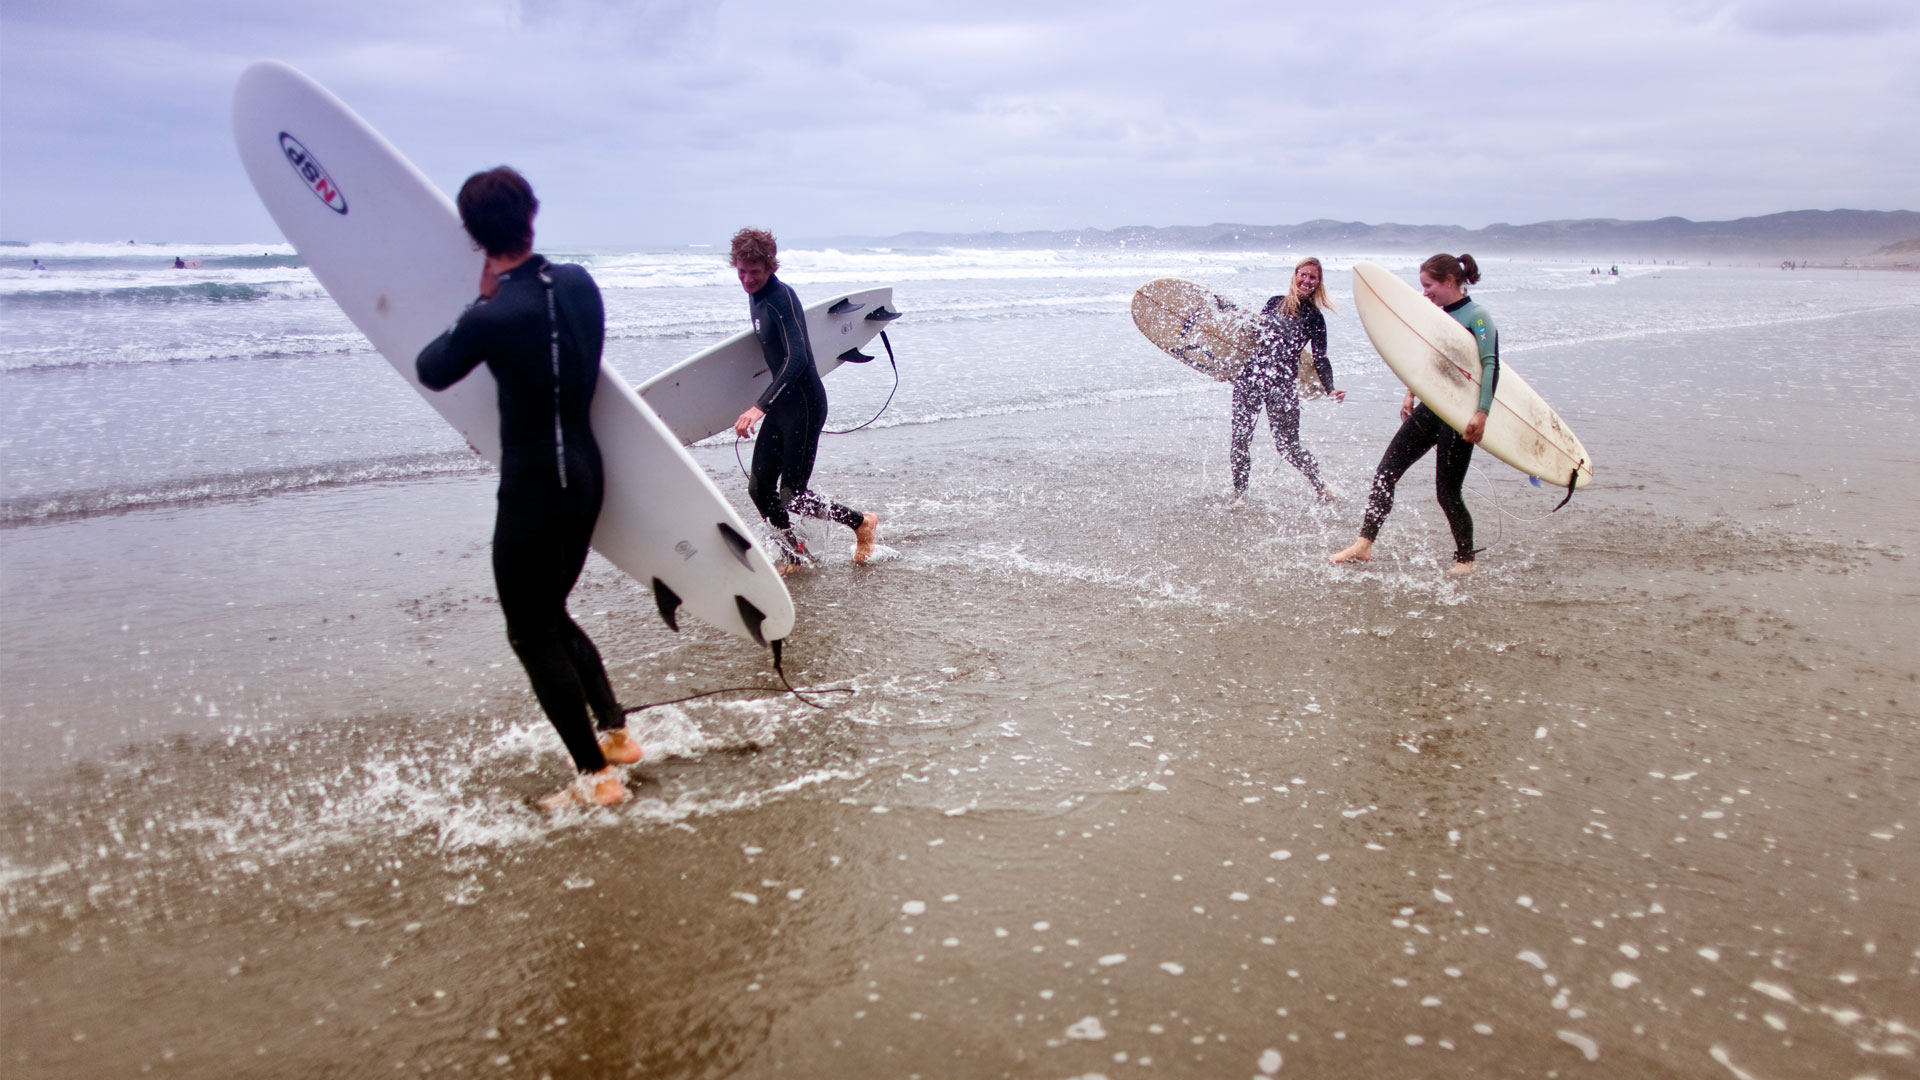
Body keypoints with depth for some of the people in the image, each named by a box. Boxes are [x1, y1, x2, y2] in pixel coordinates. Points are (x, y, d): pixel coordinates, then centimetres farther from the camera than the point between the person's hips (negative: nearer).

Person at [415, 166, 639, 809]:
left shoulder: (494, 318, -21)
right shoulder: (580, 283, -1)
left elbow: (431, 372, -3)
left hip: (534, 486, -8)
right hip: (585, 470, 8)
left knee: (532, 633, 6)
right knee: (552, 615, 24)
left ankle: (596, 775, 11)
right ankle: (615, 732, 29)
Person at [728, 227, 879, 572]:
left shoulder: (782, 297, -19)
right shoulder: (755, 297, 9)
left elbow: (797, 358, -32)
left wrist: (759, 407, -41)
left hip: (804, 403, -9)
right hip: (781, 404, 9)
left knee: (792, 497, -8)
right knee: (759, 488, 5)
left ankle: (863, 523, 14)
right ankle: (794, 556, 21)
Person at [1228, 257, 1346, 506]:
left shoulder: (1314, 318, 5)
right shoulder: (1275, 303, 13)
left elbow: (1320, 360, 4)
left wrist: (1331, 389, -10)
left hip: (1283, 383, -3)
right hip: (1250, 375, 3)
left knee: (1287, 445, -3)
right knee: (1239, 438, -2)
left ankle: (1319, 485, 19)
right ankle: (1239, 493, 12)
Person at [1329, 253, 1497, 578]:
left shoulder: (1477, 317, -11)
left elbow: (1490, 365, -20)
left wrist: (1482, 413, -28)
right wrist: (1411, 394, 15)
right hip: (1430, 408, 8)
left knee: (1447, 491, -2)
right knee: (1386, 472, 0)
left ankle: (1465, 560, 17)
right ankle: (1364, 545, 3)